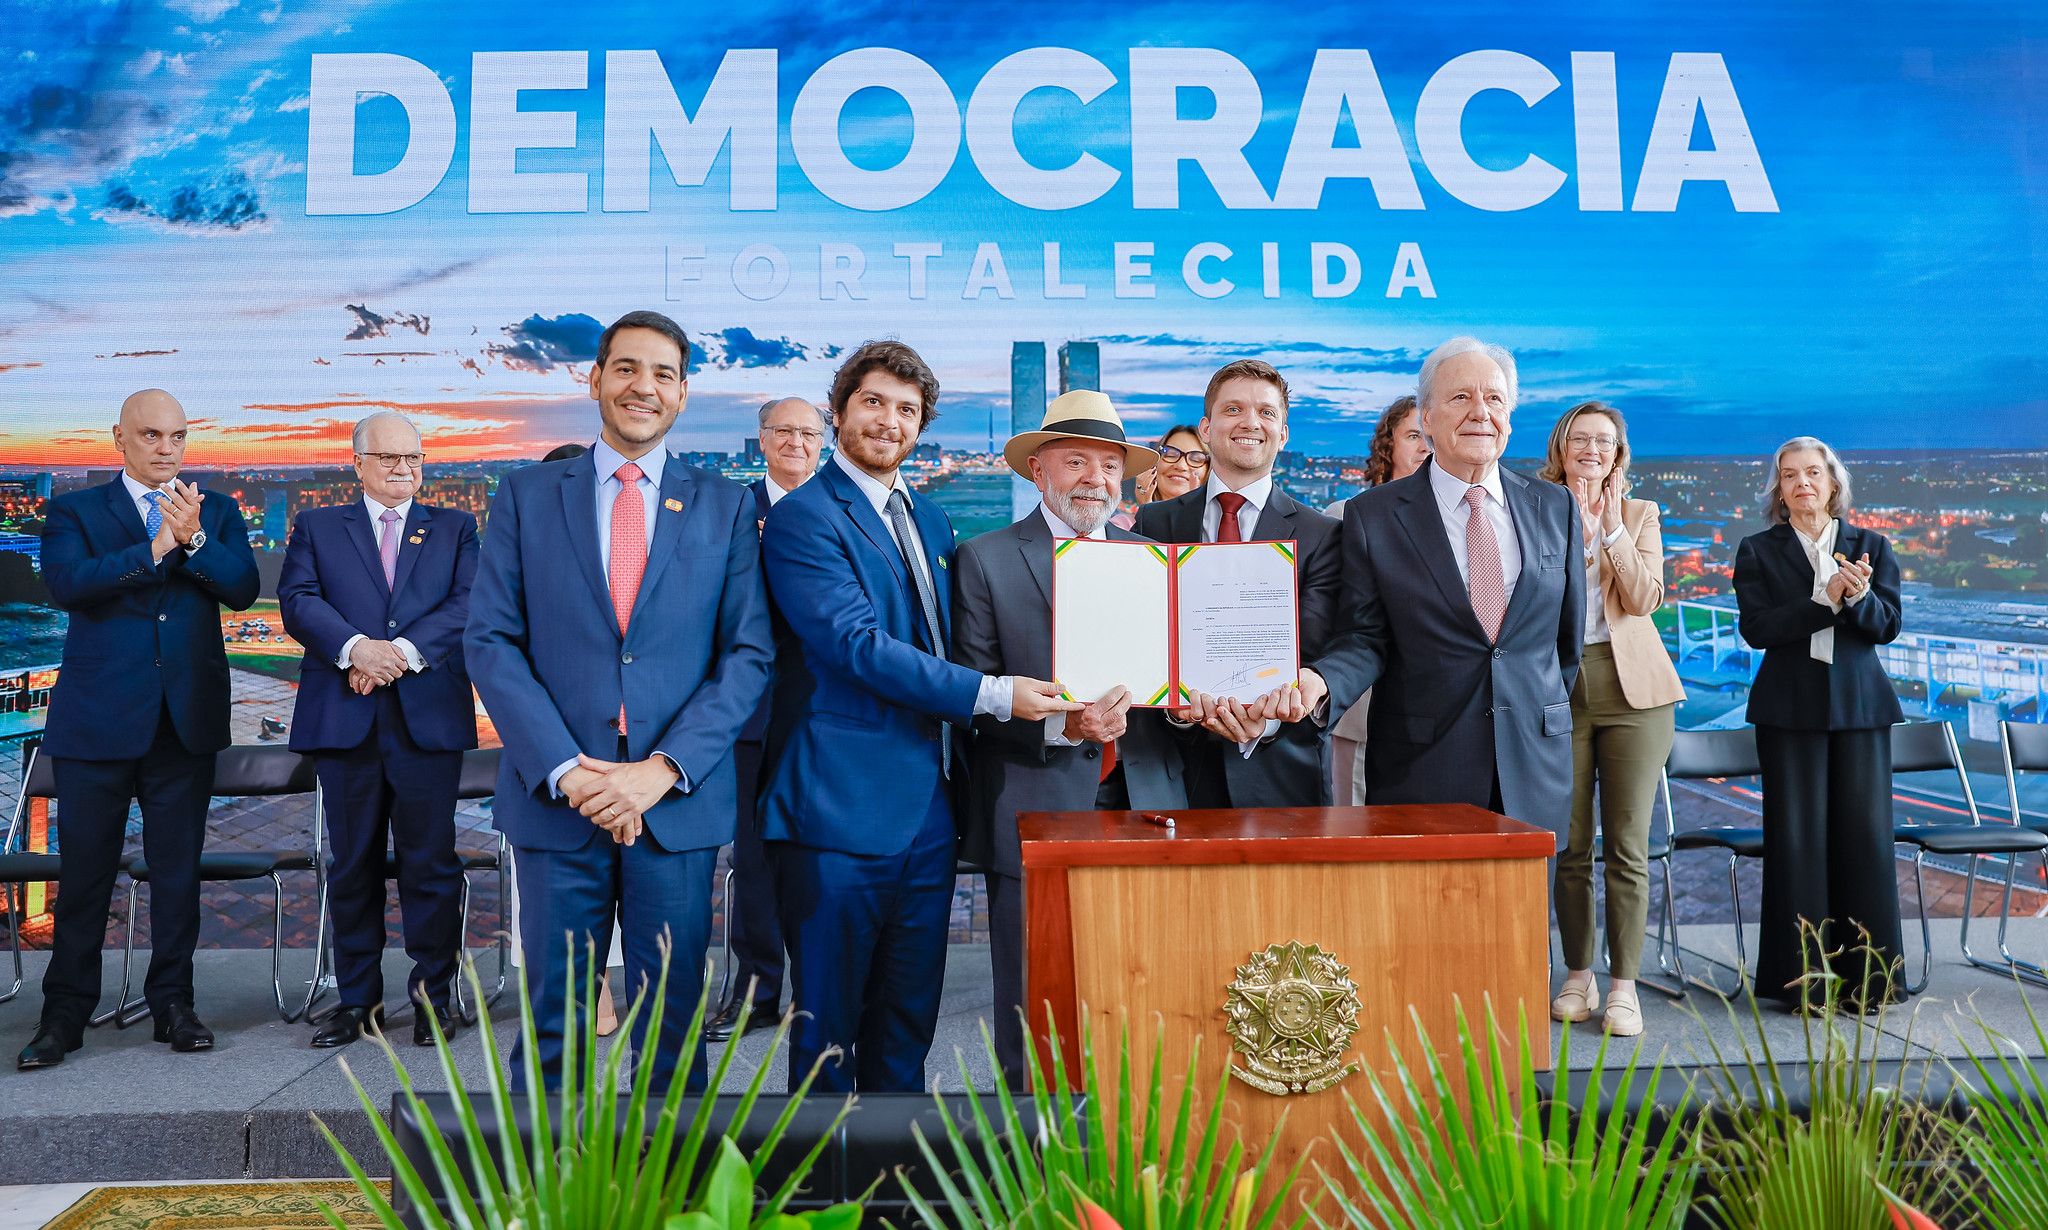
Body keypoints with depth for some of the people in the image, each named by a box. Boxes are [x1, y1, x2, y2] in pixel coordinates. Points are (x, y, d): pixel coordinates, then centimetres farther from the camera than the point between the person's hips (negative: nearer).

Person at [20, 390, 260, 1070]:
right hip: (98, 717, -1)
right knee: (85, 868, 4)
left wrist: (194, 539, -18)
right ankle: (65, 1013, 16)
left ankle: (173, 1002, 18)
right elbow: (68, 582, -13)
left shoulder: (217, 511, 11)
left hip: (188, 717, 2)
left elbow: (244, 588, -4)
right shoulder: (74, 511, 6)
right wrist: (156, 549, -18)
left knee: (178, 867, 7)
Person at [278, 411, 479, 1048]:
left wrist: (404, 650, -16)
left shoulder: (455, 528, 13)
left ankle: (433, 995, 12)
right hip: (345, 718, 1)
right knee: (352, 862, 8)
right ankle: (357, 998, 20)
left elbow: (467, 604, -2)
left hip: (429, 715, -1)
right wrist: (356, 647, -18)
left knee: (430, 861, 1)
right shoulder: (316, 527, 14)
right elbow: (298, 601, -1)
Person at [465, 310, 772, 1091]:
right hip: (556, 798, 0)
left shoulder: (725, 507, 6)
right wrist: (564, 768, -12)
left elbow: (747, 655, 0)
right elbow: (489, 641, 1)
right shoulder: (526, 496, 7)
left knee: (671, 1026, 9)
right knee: (553, 1026, 10)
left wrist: (663, 769, -12)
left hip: (678, 800, 0)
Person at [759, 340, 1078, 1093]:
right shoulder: (802, 517, -7)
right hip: (842, 808, -7)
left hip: (928, 806, 7)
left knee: (908, 1024, 15)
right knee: (829, 1027, 4)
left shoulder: (931, 522, 17)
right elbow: (857, 645, -17)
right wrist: (993, 695, -20)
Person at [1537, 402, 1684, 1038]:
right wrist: (1576, 530, -12)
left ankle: (1624, 986, 6)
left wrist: (1612, 529, -7)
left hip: (1631, 686, 1)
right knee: (1570, 844, 4)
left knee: (1628, 845, -1)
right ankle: (1578, 975, 18)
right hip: (1559, 687, 0)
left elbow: (1646, 598, -2)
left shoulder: (1641, 515, 11)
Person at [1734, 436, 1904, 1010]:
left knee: (1865, 832, 1)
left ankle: (1867, 974, 13)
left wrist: (1859, 598, -20)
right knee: (1797, 835, -1)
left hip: (1860, 704, 2)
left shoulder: (1871, 547, 10)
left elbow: (1887, 625, 1)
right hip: (1790, 709, -1)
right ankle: (1802, 976, 7)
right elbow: (1757, 627, -8)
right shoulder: (1757, 552, 5)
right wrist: (1827, 600, -18)